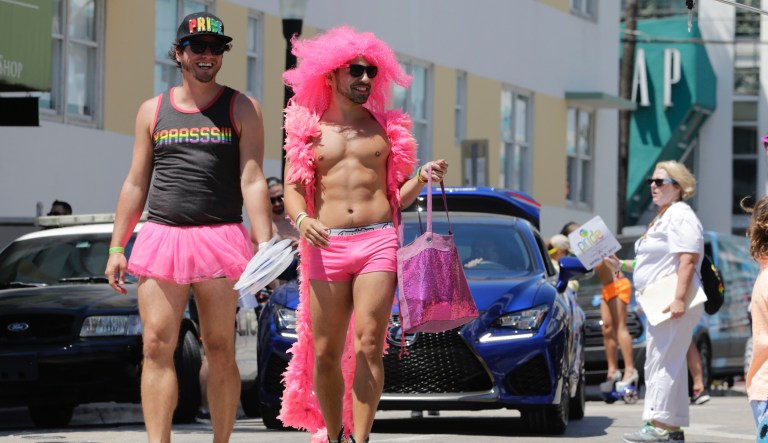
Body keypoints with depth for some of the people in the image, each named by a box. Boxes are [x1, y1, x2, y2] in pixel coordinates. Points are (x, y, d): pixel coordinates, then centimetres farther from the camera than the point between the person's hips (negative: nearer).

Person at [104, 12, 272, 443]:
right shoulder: (153, 111, 14)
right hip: (161, 237, 2)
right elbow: (136, 184, 16)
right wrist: (117, 247, 11)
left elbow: (253, 180, -1)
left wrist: (265, 244, -11)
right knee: (157, 348, -6)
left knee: (220, 350, 1)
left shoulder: (242, 109, 6)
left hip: (221, 239, -2)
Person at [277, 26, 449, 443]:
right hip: (326, 245, 0)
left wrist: (422, 178, -5)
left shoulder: (386, 127, 13)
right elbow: (293, 190, 6)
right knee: (325, 353, 0)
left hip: (378, 240, 0)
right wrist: (303, 220, -15)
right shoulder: (308, 128, 11)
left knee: (368, 346, -13)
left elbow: (399, 195, 16)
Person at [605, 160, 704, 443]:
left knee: (661, 362, -14)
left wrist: (679, 299, -30)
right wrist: (621, 266, 21)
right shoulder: (664, 217, 22)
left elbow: (687, 260, -22)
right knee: (669, 365, 11)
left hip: (673, 304, -11)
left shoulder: (680, 215, -11)